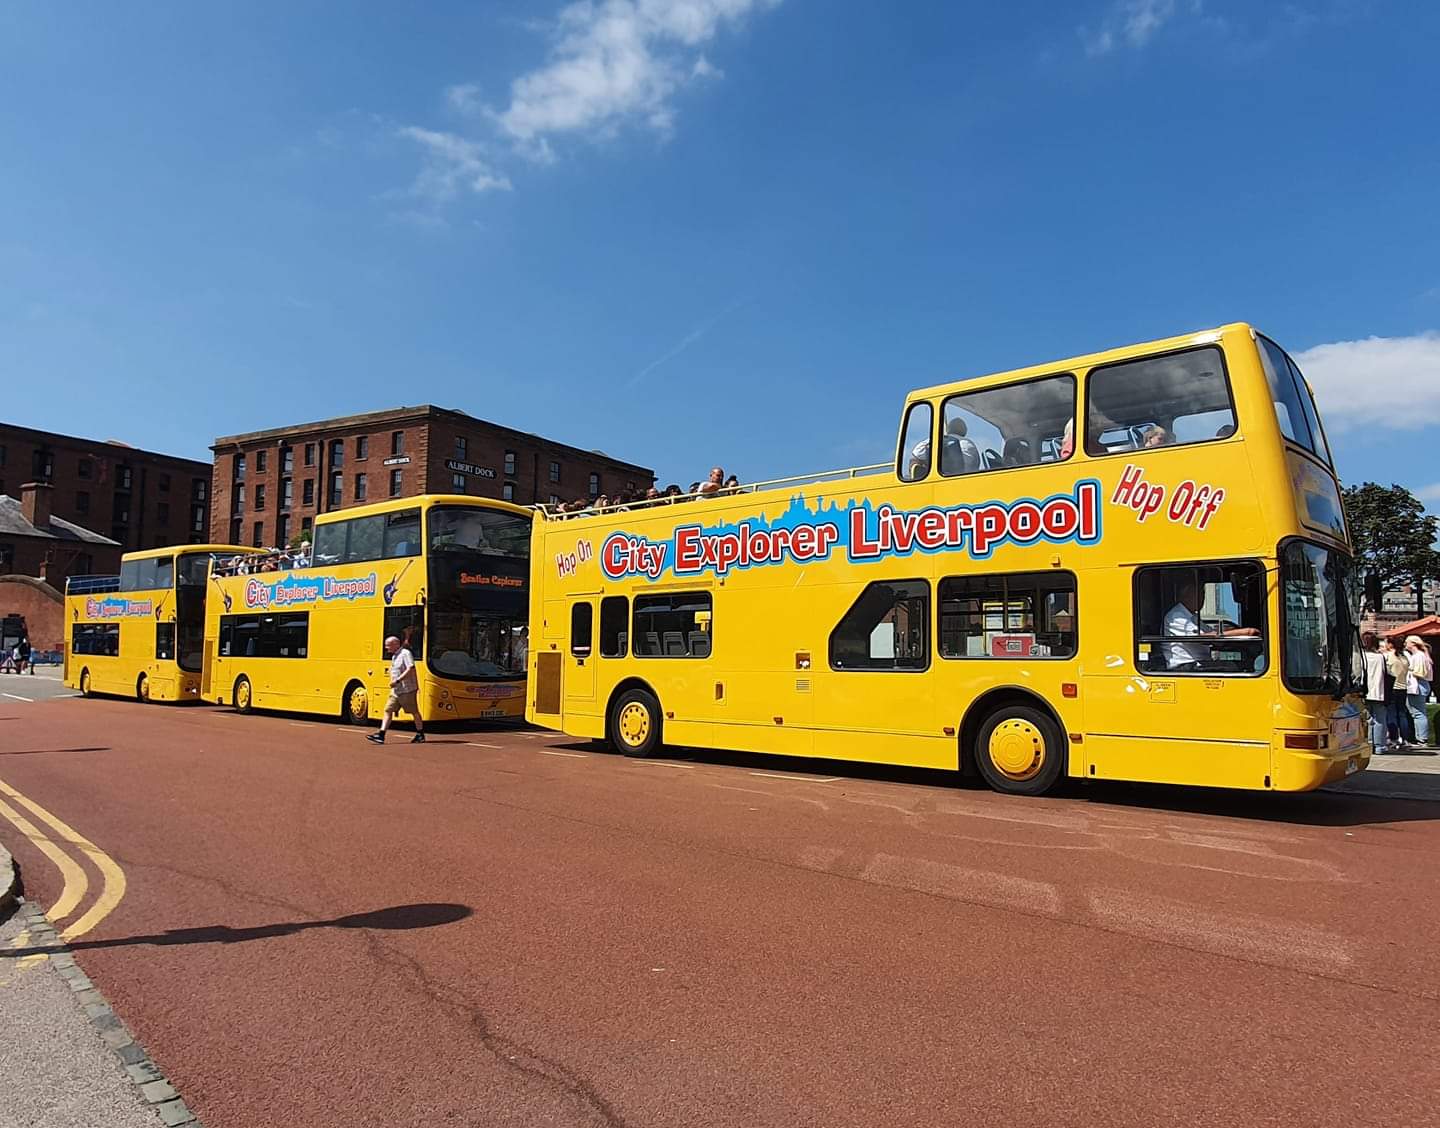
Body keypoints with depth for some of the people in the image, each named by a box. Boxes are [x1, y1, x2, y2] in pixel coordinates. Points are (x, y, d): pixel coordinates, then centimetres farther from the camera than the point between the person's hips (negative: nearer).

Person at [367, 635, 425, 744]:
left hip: (407, 690, -9)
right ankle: (381, 735, -6)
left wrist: (397, 680, -25)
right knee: (388, 710, -1)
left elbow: (410, 669, -23)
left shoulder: (405, 653, -12)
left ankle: (420, 735, 16)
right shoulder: (394, 656, 15)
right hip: (396, 690, 9)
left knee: (414, 712, 4)